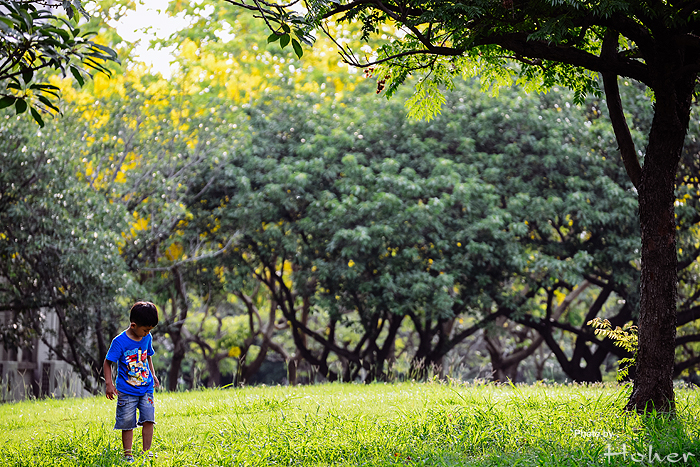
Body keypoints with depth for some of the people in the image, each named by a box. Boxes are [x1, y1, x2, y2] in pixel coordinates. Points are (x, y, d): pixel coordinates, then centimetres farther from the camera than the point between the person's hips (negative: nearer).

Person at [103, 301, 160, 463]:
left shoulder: (147, 338, 3)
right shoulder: (120, 342, -15)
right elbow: (108, 363, -9)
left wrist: (153, 375, 16)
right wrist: (109, 383, -17)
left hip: (146, 388, 4)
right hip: (127, 390, -4)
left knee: (148, 419, -3)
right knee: (127, 423, 1)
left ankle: (147, 452, 5)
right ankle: (128, 454, 11)